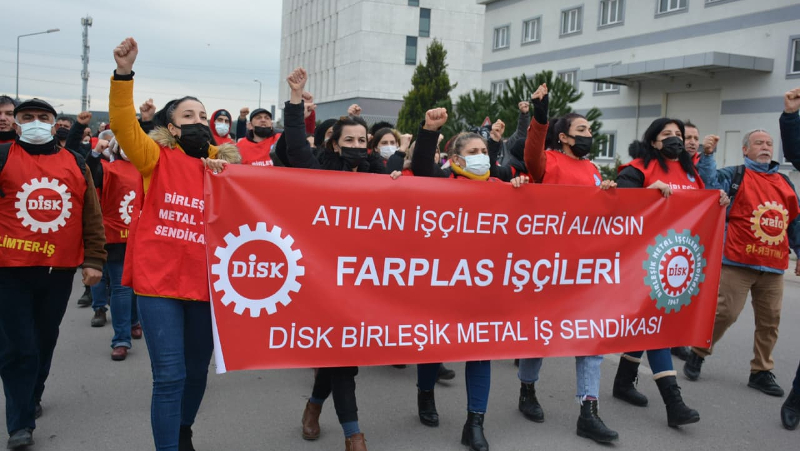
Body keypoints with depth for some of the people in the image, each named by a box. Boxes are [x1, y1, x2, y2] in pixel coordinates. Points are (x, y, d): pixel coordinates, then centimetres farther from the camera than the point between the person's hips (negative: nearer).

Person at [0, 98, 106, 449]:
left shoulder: (76, 164, 8)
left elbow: (92, 217, 9)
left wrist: (94, 260, 5)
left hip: (60, 270, 3)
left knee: (45, 340, 16)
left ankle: (32, 398, 37)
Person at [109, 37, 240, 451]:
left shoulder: (224, 164, 9)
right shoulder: (157, 157, 1)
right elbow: (124, 125, -14)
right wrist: (123, 73, -26)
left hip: (206, 282, 4)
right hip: (159, 280, -3)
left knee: (197, 370, 17)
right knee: (170, 376, -5)